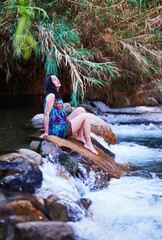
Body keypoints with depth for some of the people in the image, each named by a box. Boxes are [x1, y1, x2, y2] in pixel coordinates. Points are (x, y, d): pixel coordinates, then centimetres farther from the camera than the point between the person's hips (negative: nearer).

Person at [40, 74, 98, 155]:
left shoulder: (57, 96, 14)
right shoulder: (51, 96, -17)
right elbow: (46, 114, -19)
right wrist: (46, 132, -18)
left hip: (63, 124, 10)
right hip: (58, 129, -10)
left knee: (80, 109, 13)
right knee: (86, 116, -5)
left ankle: (80, 136, 11)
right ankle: (88, 144, -3)